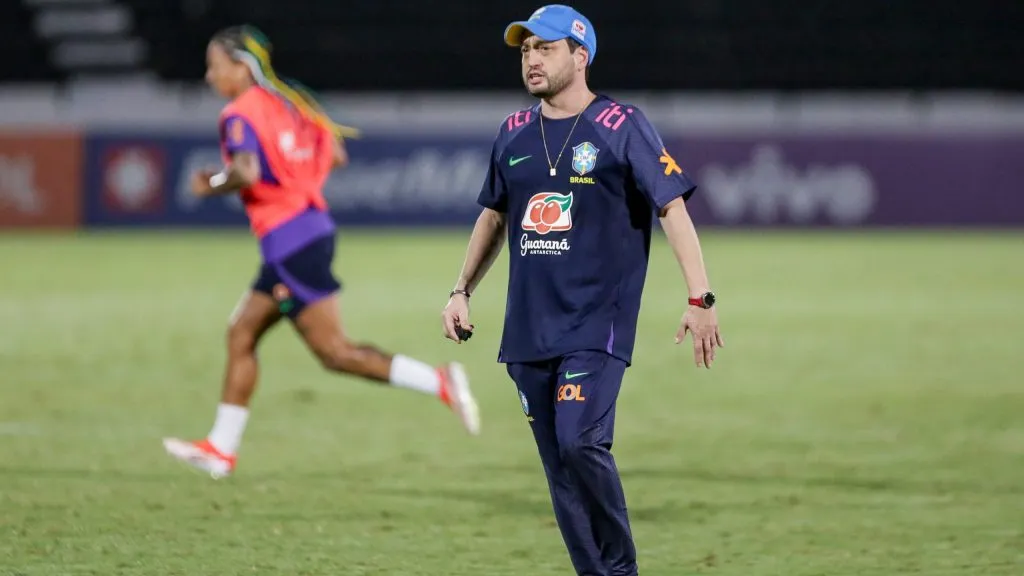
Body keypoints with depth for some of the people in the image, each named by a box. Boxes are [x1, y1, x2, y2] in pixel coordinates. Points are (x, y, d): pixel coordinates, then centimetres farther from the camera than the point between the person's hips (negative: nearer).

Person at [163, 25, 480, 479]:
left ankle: (439, 382, -13)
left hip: (290, 243, -10)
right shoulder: (288, 101, 14)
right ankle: (221, 448, 17)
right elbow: (334, 155, 16)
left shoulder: (240, 115, -12)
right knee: (241, 334, 14)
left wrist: (214, 185, -9)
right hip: (313, 225, 10)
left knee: (334, 351, -7)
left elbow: (248, 173, -28)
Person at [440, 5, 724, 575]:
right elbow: (495, 216, 26)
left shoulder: (622, 127, -4)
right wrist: (462, 291, 20)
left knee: (580, 442, -21)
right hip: (528, 329, 6)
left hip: (598, 324, -6)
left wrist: (700, 299, -17)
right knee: (559, 465, 4)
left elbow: (673, 208, -9)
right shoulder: (515, 133, 13)